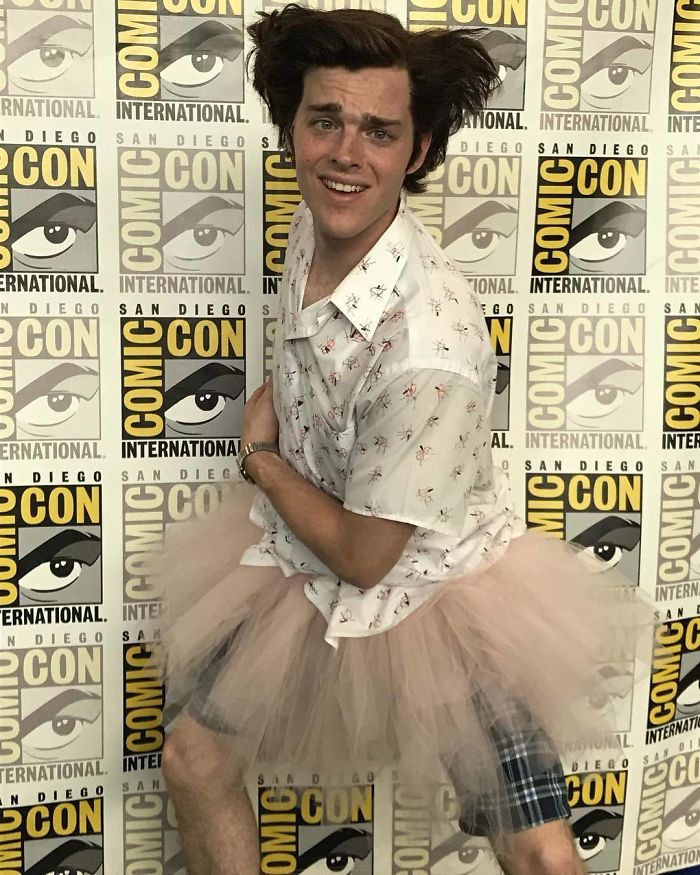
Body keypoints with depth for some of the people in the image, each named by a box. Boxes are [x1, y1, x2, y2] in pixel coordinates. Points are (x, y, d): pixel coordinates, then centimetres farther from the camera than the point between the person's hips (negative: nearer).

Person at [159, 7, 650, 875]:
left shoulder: (432, 351, -35)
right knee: (193, 762, 12)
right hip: (306, 563, 7)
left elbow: (363, 555, -22)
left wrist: (260, 458, -9)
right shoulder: (314, 226, -11)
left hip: (432, 591, -6)